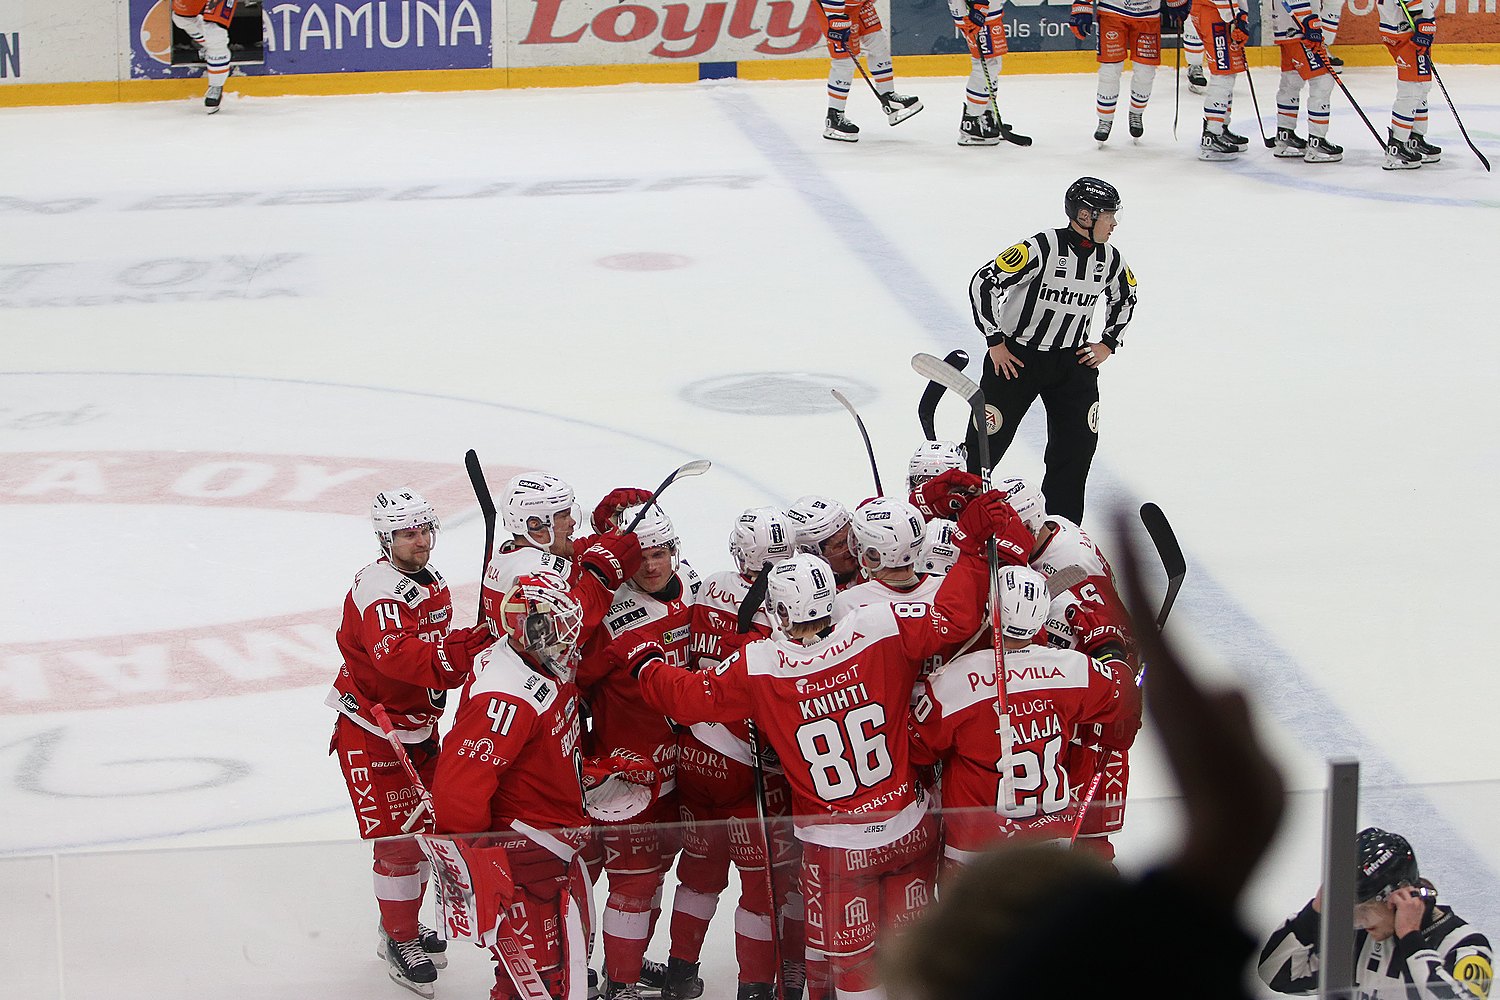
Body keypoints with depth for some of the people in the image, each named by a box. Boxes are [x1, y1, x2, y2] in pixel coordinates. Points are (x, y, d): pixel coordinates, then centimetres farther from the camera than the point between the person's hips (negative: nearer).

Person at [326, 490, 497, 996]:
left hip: (418, 726, 9)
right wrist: (472, 645, -51)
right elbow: (398, 655, -44)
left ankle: (404, 926, 36)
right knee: (398, 839, -6)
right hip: (371, 731, -9)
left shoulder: (431, 581, 5)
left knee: (424, 829, 18)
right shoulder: (378, 590, -26)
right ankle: (400, 941, 9)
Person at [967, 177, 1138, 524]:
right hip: (1016, 356, -5)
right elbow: (983, 283, -20)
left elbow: (1125, 299, 19)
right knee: (988, 438, -2)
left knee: (1079, 442, 0)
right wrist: (995, 342, -15)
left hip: (1073, 361, 5)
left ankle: (1062, 522, 11)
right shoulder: (1042, 248, -23)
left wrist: (1108, 343, 9)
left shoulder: (1109, 258, -3)